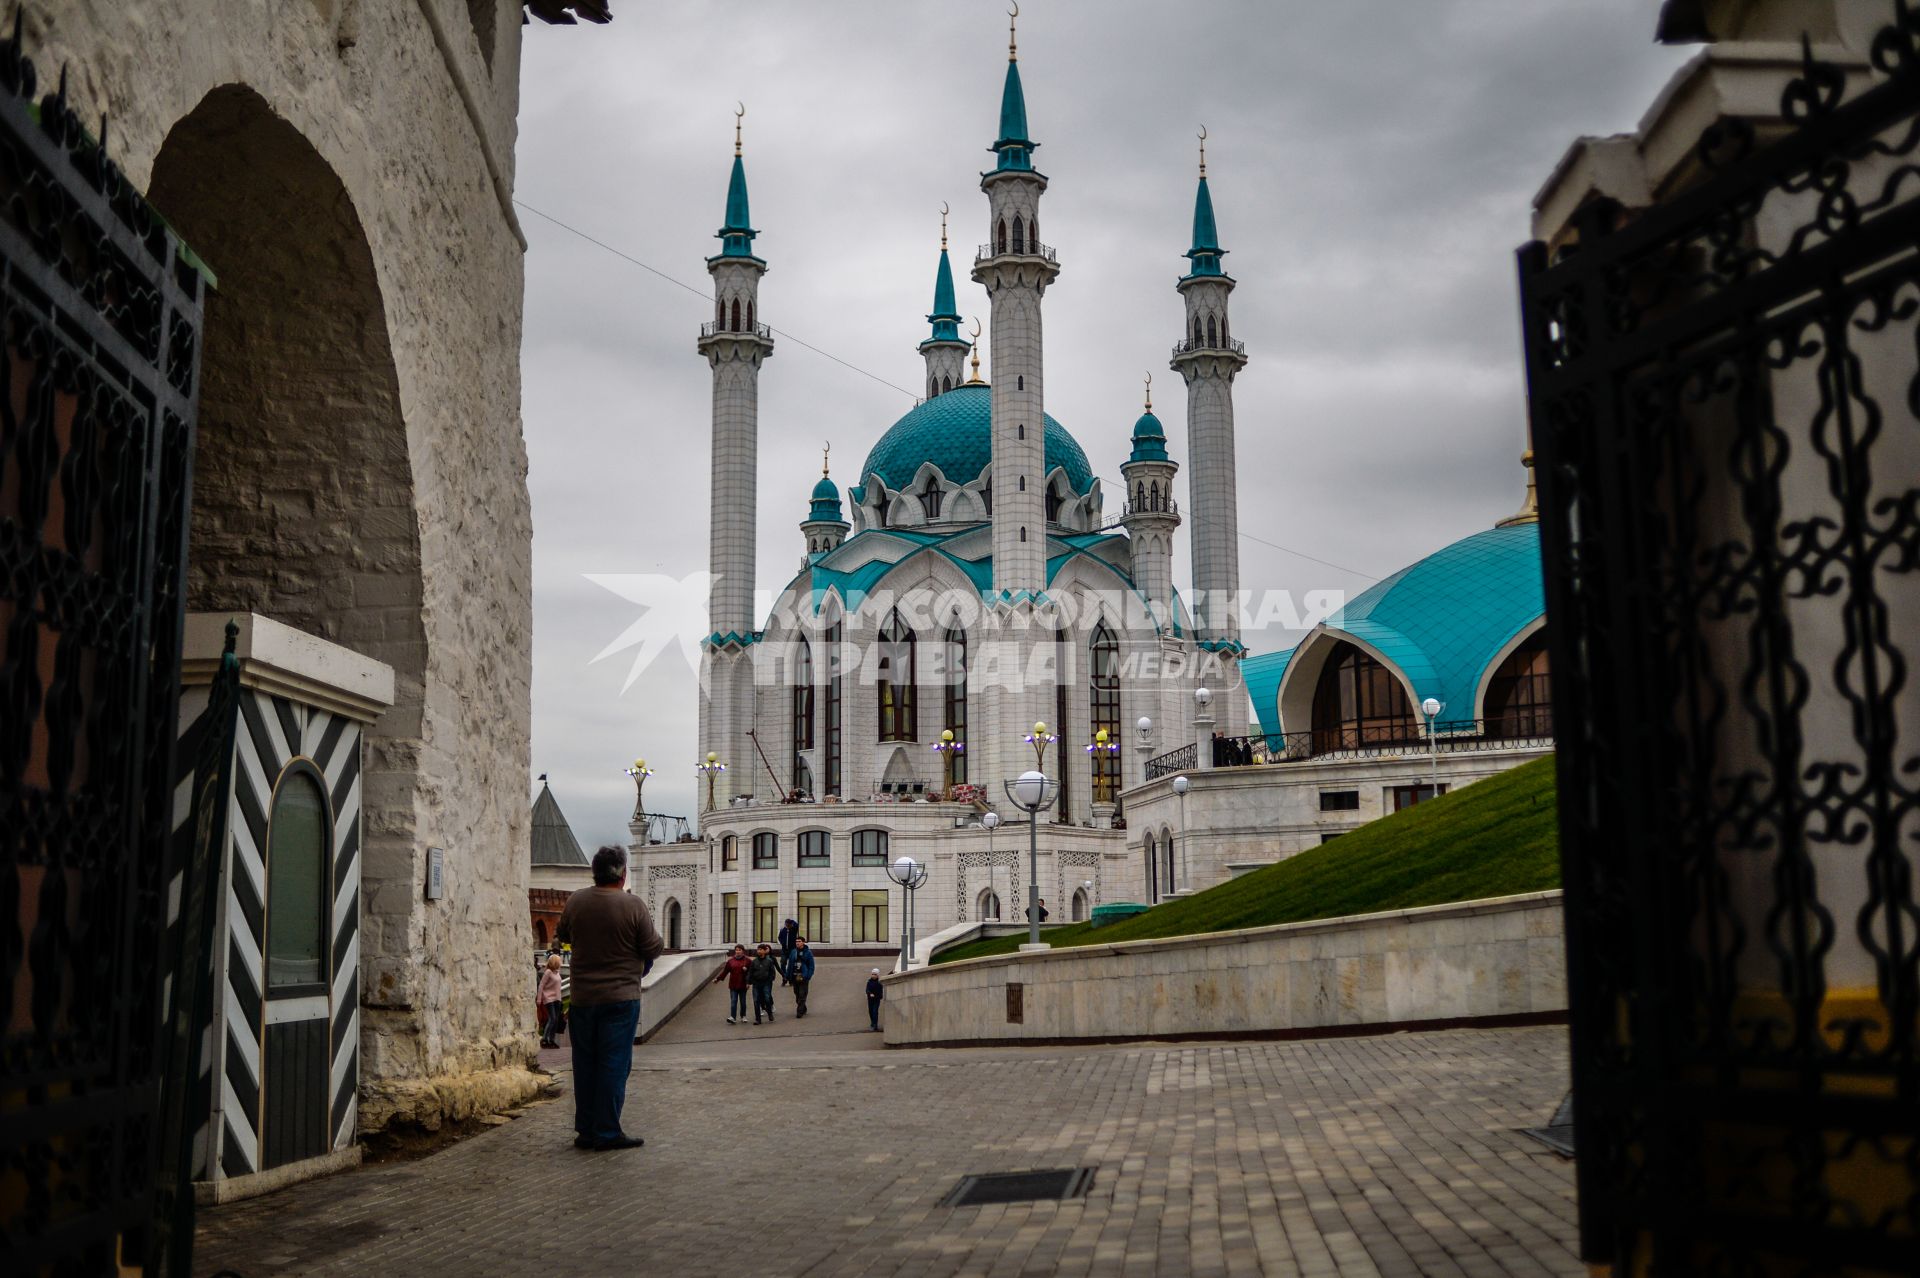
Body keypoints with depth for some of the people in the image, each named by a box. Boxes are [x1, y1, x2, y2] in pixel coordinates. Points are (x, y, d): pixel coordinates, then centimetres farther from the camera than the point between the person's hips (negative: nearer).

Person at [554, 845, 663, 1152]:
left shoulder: (575, 901, -1)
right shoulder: (633, 905, -13)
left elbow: (562, 935, 17)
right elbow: (653, 950, -9)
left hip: (582, 997, 4)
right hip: (620, 997, -4)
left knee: (585, 1065, 13)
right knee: (614, 1064, 1)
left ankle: (585, 1130, 18)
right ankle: (607, 1132, 3)